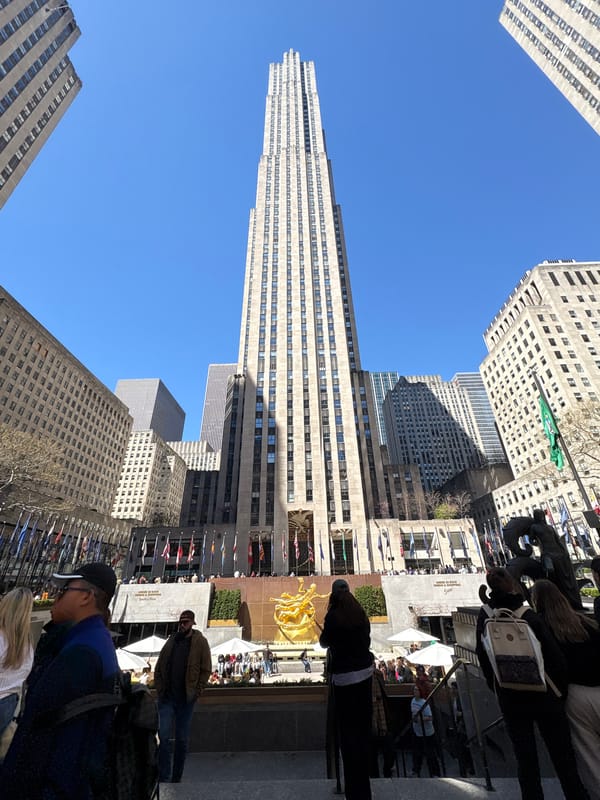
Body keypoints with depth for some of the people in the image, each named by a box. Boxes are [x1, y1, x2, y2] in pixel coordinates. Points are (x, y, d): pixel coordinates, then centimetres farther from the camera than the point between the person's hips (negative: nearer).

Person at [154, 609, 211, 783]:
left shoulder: (200, 642, -9)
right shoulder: (171, 641, 3)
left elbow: (206, 669, -8)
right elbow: (158, 667, 9)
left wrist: (196, 692, -13)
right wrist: (159, 689, -2)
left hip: (186, 699, -2)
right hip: (167, 697, 2)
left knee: (182, 739, 11)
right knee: (164, 737, -4)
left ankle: (176, 778, 30)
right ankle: (164, 779, 12)